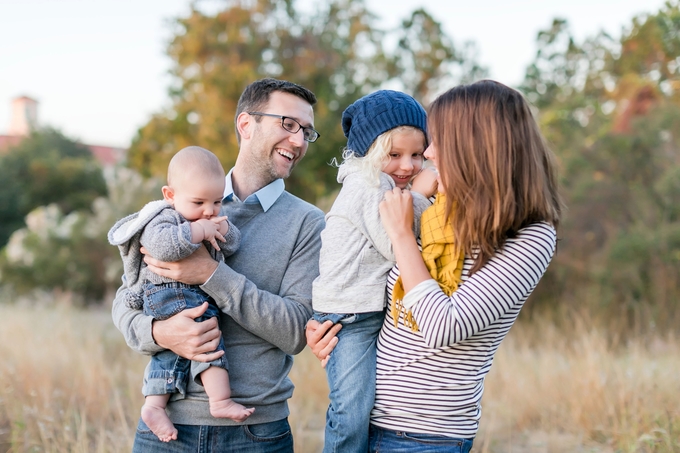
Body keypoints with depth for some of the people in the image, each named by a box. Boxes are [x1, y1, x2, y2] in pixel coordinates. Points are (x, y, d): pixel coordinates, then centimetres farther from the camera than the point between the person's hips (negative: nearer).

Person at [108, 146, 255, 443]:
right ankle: (221, 400, -17)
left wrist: (224, 229, -7)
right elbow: (162, 245, -33)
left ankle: (154, 404, 19)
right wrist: (198, 231, -29)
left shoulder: (211, 220, 15)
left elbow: (232, 245, 13)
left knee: (170, 352, 12)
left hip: (196, 294, 10)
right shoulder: (162, 218, -12)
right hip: (170, 294, -10)